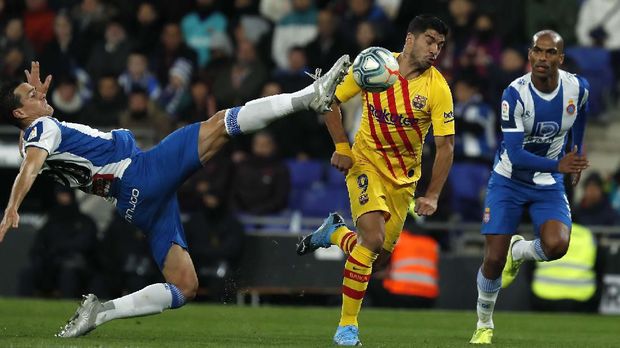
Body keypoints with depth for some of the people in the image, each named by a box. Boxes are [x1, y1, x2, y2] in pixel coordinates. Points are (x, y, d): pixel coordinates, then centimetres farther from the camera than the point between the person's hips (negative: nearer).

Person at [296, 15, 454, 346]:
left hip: (404, 176, 2)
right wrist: (342, 147, -5)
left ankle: (335, 232, 37)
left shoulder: (438, 88, -13)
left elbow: (445, 146, -12)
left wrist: (432, 195, -19)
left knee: (379, 259, 4)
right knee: (373, 237, -23)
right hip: (366, 163, -2)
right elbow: (330, 100, 1)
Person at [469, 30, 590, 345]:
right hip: (509, 181, -2)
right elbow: (515, 155, -28)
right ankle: (484, 324, 20)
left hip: (549, 186, 2)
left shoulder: (577, 88, -13)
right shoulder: (515, 94, -23)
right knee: (493, 260, -6)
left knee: (556, 246, -25)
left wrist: (577, 155, 23)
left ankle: (518, 252, 11)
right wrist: (557, 165, -40)